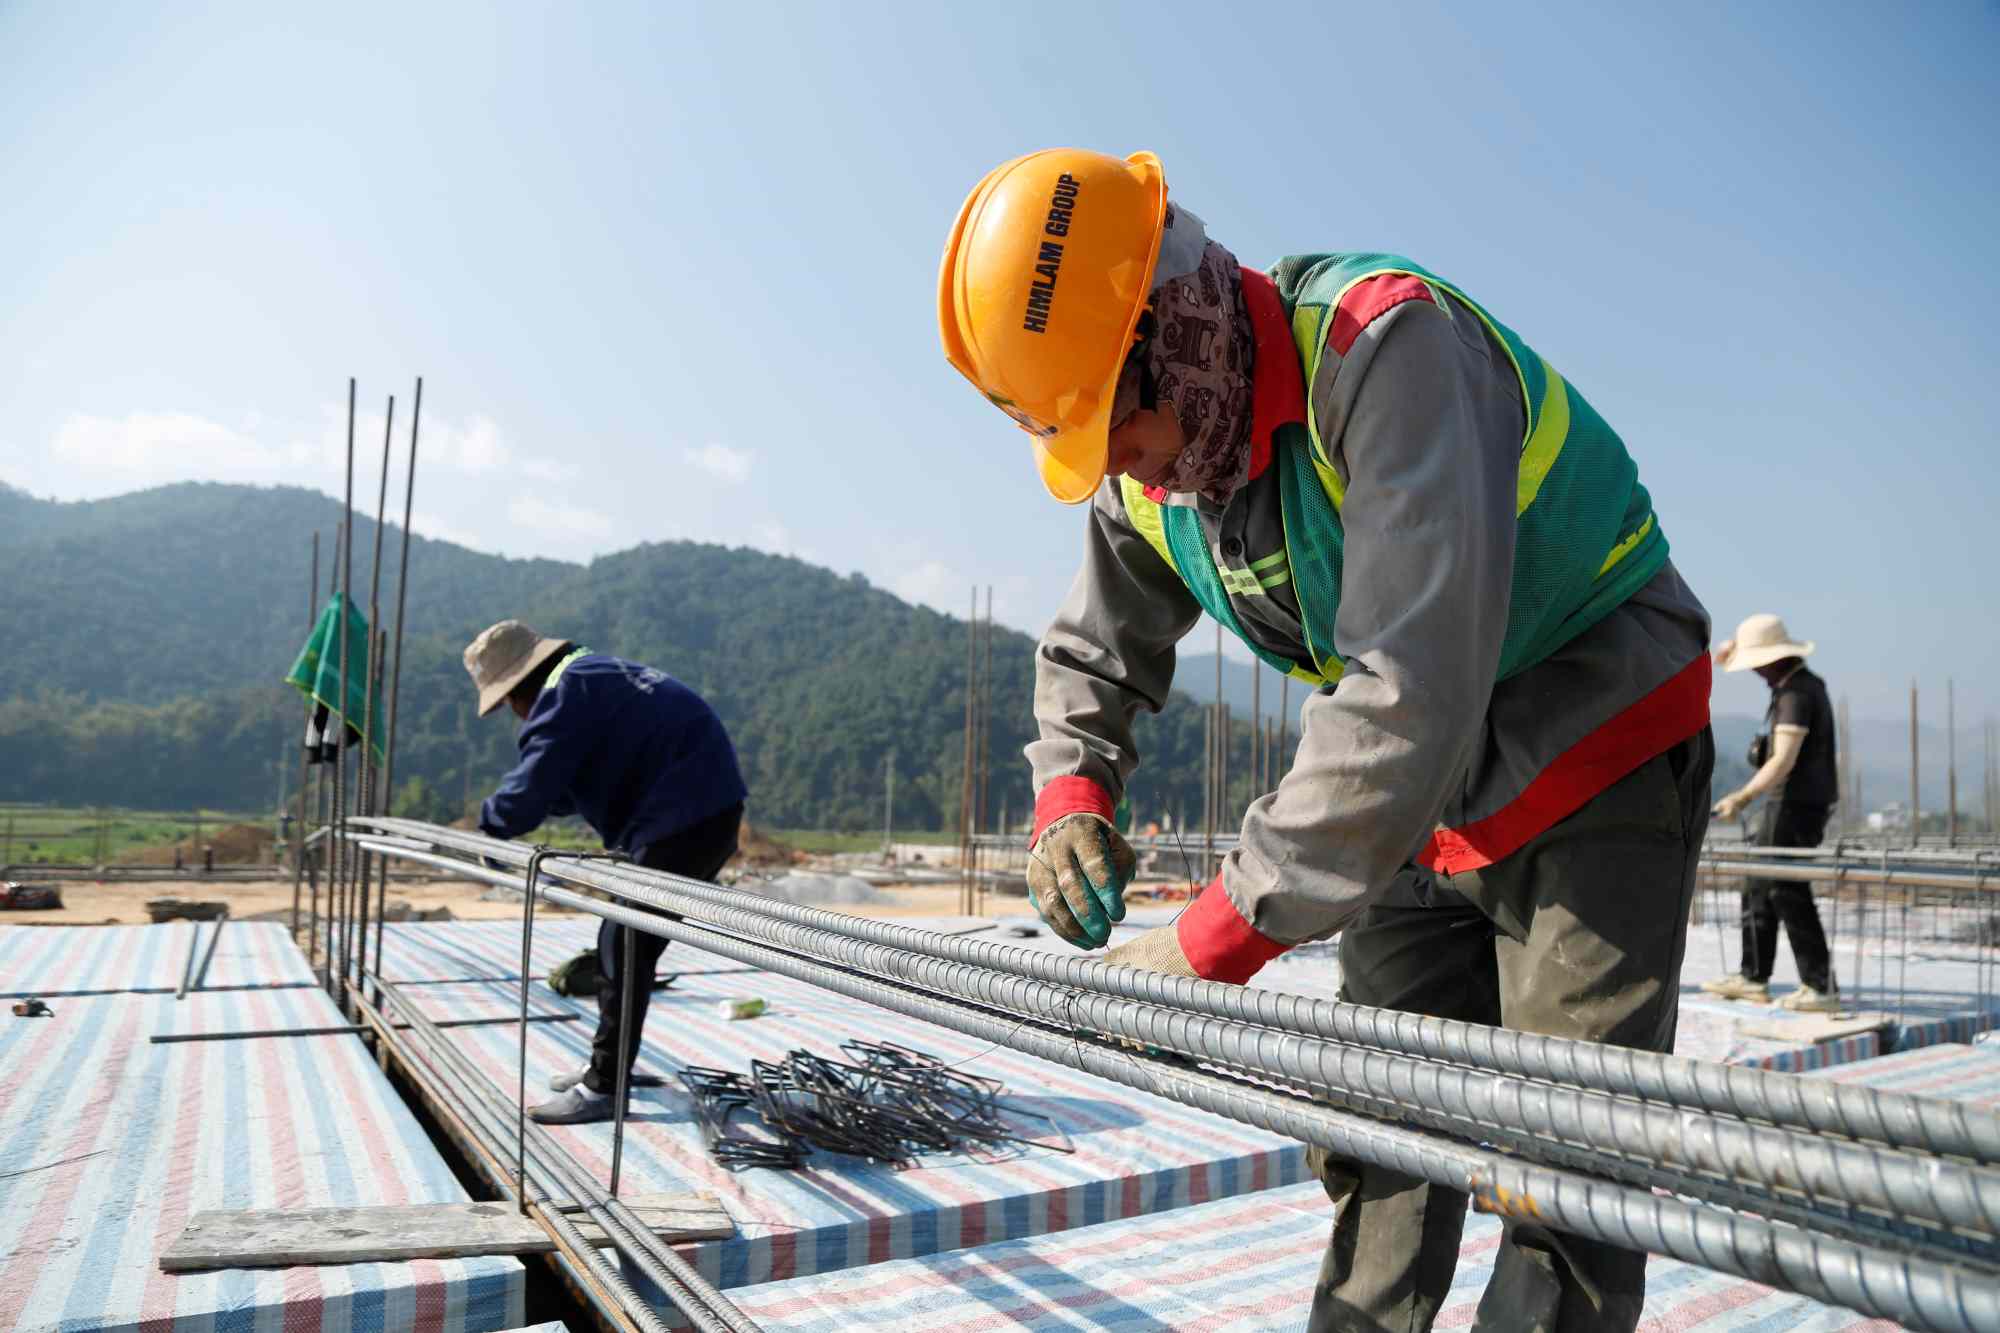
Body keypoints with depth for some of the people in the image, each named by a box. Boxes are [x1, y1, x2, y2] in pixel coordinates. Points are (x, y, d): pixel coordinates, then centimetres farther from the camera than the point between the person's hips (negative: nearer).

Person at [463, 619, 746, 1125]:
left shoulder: (565, 693, -12)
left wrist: (489, 823, 3)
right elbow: (566, 788, 25)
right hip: (710, 811, 11)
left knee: (625, 949, -5)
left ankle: (603, 1088, 2)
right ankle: (609, 1065, 29)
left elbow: (533, 788, -15)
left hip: (681, 821, -11)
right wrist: (505, 812, 15)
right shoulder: (592, 676, 21)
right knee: (629, 944, 18)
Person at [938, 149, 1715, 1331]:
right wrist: (1070, 792, -11)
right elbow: (1096, 655, 10)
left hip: (1594, 756, -6)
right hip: (1426, 804, 7)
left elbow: (1411, 689, -39)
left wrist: (1219, 939, -35)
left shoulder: (1387, 347, -31)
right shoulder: (1142, 471, -6)